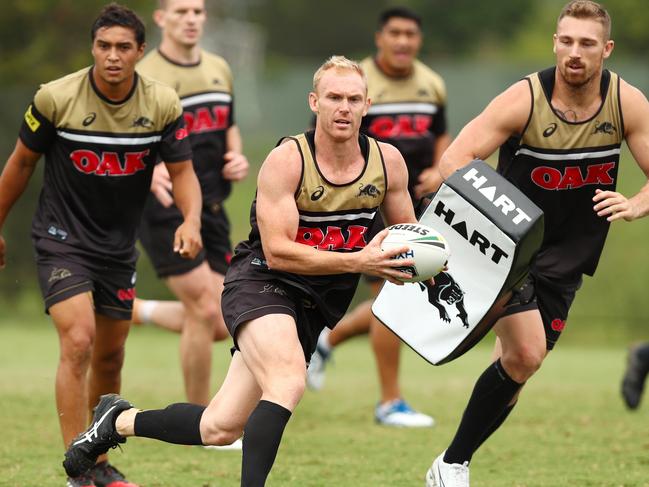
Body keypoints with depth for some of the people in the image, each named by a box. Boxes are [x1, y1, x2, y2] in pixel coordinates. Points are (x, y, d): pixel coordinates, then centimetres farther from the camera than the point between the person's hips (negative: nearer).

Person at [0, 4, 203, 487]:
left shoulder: (163, 103, -8)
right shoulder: (55, 97, -15)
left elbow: (182, 171, -3)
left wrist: (191, 220, -23)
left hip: (119, 246, 4)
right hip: (62, 240, -4)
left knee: (110, 358, 13)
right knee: (78, 342, -21)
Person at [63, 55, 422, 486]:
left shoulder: (388, 160, -1)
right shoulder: (286, 160, -15)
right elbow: (277, 252, -20)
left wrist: (416, 260, -9)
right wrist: (358, 261, -28)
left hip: (316, 305, 5)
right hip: (262, 282, -5)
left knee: (220, 428, 4)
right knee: (289, 380, -36)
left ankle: (120, 420, 27)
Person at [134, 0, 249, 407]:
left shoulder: (220, 69, 11)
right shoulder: (144, 78, -10)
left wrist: (238, 159, 3)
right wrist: (150, 173, -34)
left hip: (212, 210, 7)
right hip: (166, 211, -7)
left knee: (220, 326, 3)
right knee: (205, 311, -11)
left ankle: (140, 311, 31)